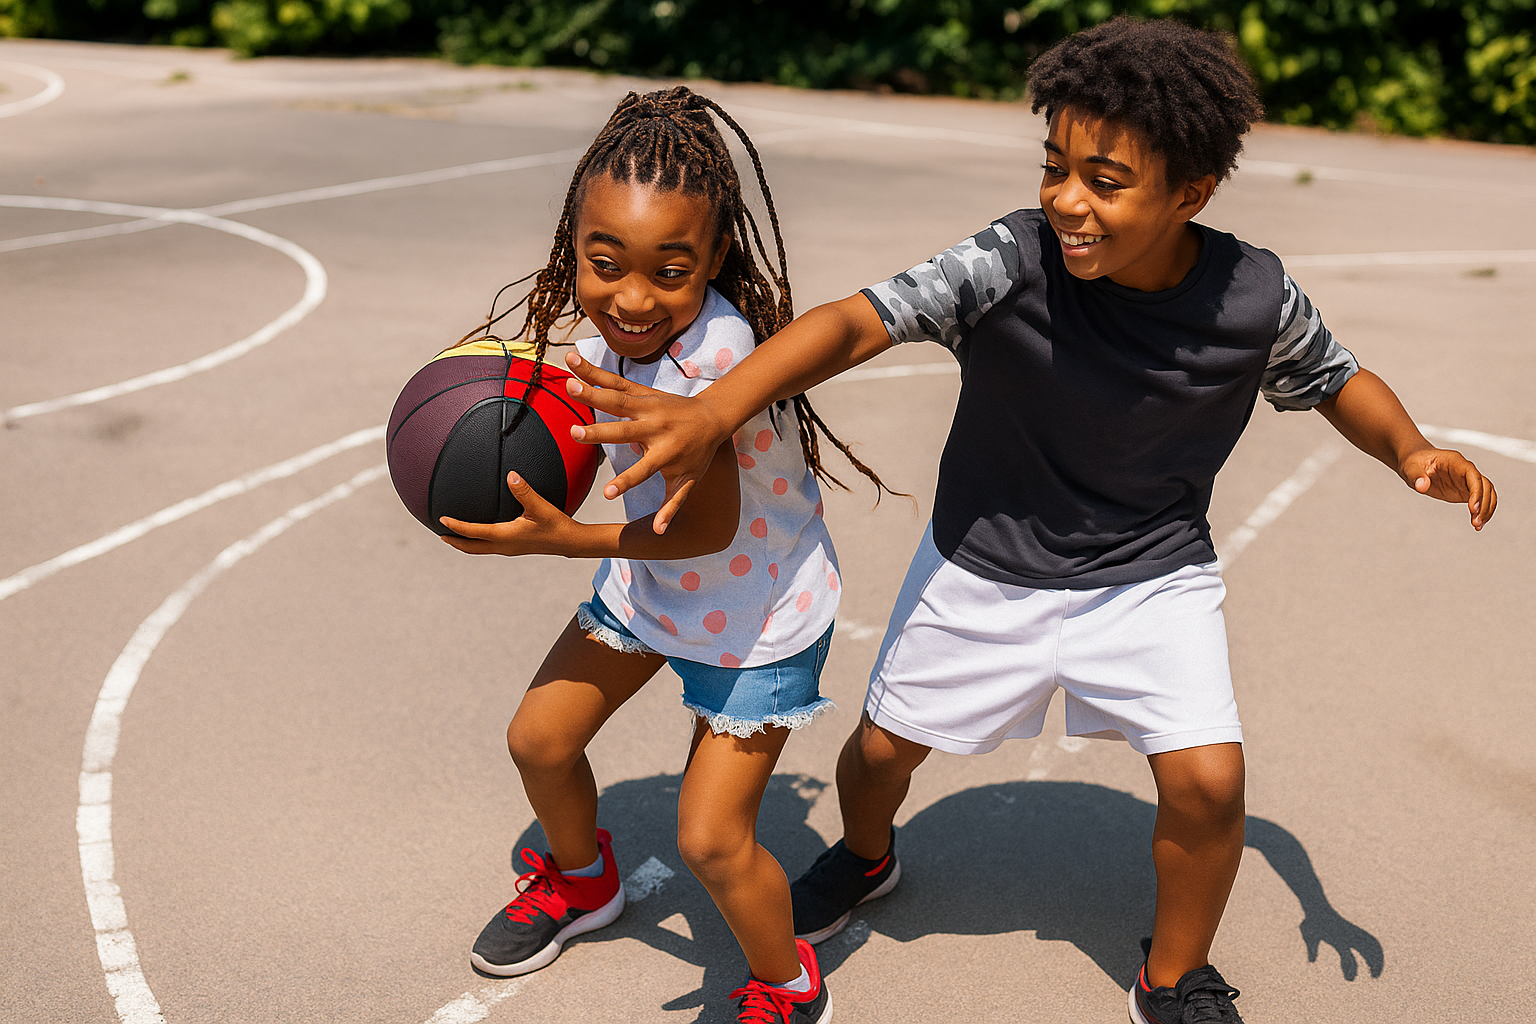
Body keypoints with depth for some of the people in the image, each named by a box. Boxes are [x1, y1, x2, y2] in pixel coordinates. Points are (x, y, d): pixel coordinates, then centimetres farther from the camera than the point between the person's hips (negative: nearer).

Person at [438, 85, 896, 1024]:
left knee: (711, 839, -5)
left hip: (758, 612, -7)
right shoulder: (615, 328, -16)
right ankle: (583, 882, 50)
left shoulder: (712, 351, -38)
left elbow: (709, 528, -32)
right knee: (538, 738, 17)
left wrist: (561, 539, -31)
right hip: (652, 576, 8)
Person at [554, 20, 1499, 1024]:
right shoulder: (1012, 261, -27)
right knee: (883, 746, 15)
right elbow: (860, 320, -38)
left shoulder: (1255, 298, -19)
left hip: (1152, 576, 0)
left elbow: (1335, 379, 2)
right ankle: (866, 859, 54)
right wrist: (710, 412, -53)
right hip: (984, 567, 0)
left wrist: (1412, 449, -19)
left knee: (1209, 780, -15)